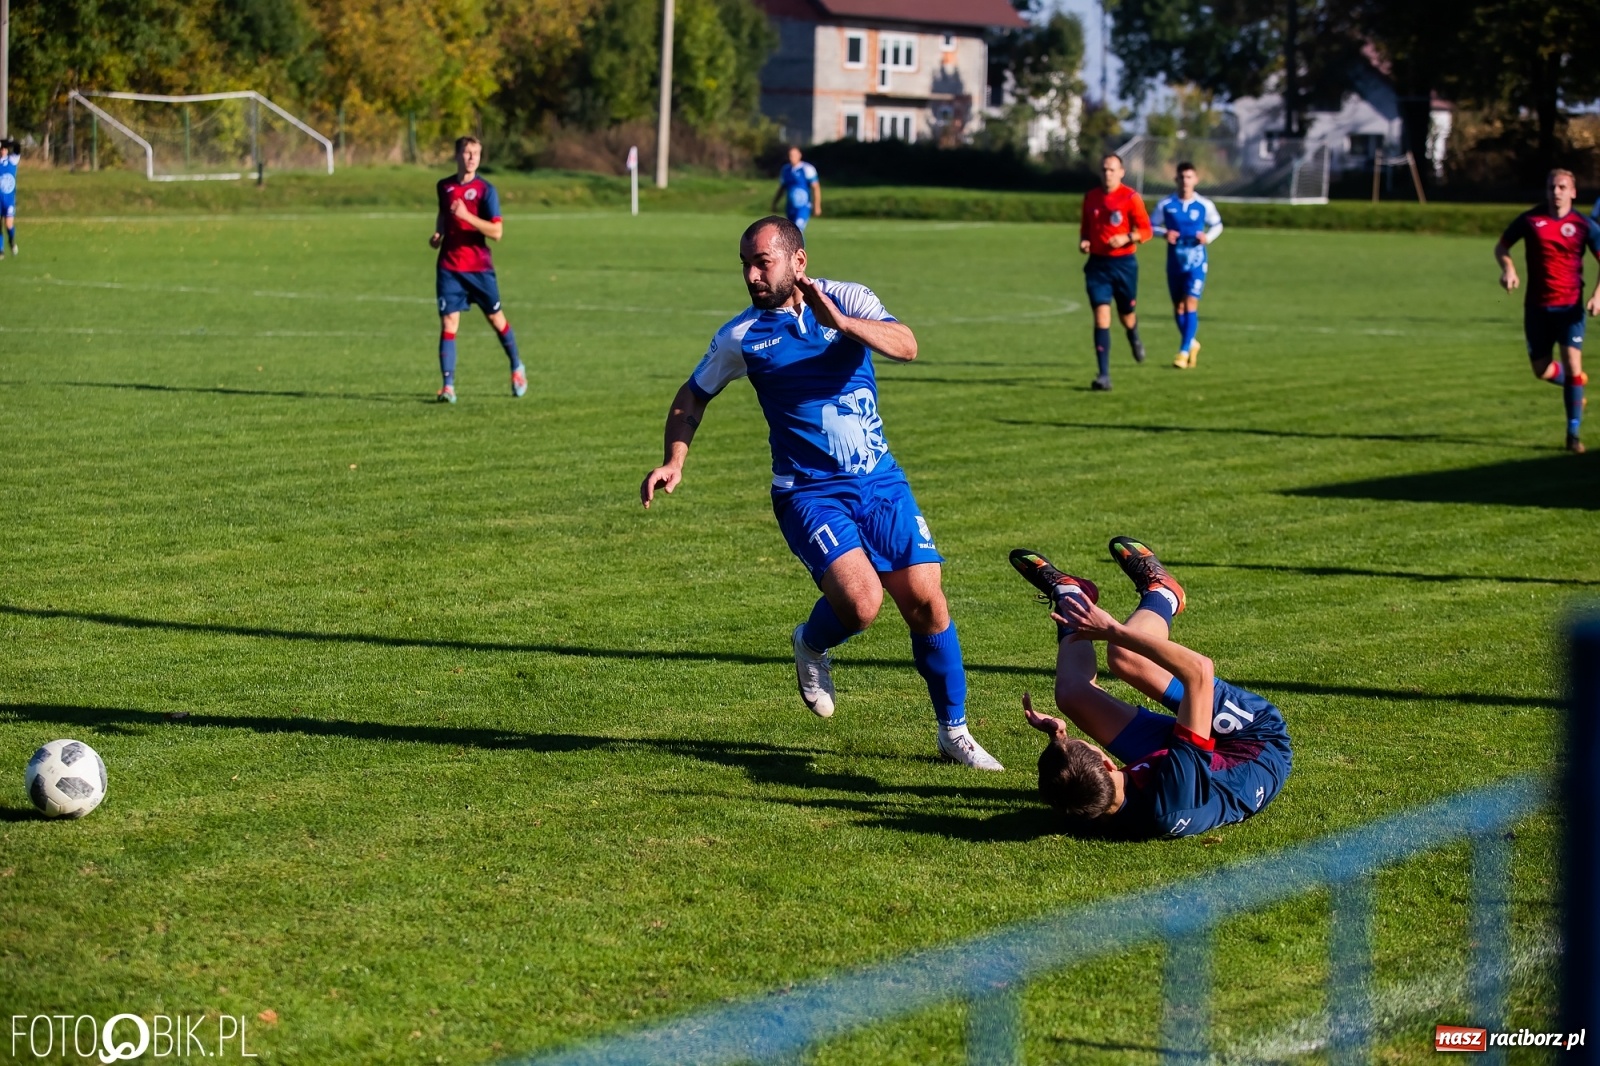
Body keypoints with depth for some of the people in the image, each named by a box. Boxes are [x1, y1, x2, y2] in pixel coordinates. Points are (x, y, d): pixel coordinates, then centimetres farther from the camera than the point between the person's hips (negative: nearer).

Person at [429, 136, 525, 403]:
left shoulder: (486, 190, -8)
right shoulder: (444, 186, 6)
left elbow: (497, 232, -16)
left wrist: (466, 215, -26)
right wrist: (438, 233, 8)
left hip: (479, 266, -2)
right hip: (450, 267, 2)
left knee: (496, 318, 11)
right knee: (448, 322, -8)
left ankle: (517, 367, 35)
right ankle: (448, 386, -10)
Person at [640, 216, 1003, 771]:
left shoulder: (848, 299, -2)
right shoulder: (742, 335, -1)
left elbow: (906, 346, -20)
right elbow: (694, 394, 13)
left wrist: (840, 322, -34)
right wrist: (675, 460, -1)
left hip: (880, 483, 2)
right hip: (809, 492, -2)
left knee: (926, 601, -3)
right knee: (860, 600, -23)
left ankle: (953, 730, 16)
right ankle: (813, 645, 13)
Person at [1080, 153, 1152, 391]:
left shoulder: (1130, 198, -7)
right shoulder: (1091, 198, 5)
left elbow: (1146, 230, -7)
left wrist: (1126, 238, -25)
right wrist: (1083, 242, -2)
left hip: (1124, 263, -2)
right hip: (1097, 264, 2)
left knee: (1127, 315, 13)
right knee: (1102, 316, -11)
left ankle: (1134, 338, 52)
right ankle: (1104, 375, -13)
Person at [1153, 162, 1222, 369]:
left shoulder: (1204, 205, -1)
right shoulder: (1165, 205, 0)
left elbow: (1217, 225, 12)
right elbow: (1152, 227, 5)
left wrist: (1208, 237, -9)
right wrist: (1164, 233, -16)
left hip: (1196, 261, -2)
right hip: (1174, 261, 2)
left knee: (1190, 304, -12)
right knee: (1178, 306, 9)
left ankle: (1184, 352, -12)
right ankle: (1192, 344, 32)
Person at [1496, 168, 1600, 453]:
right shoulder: (1530, 220, -1)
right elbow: (1501, 246, 12)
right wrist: (1508, 268, -9)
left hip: (1570, 307, -2)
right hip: (1537, 306, 2)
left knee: (1572, 365, -13)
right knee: (1542, 371, 6)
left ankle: (1573, 434, -3)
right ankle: (1576, 384, 40)